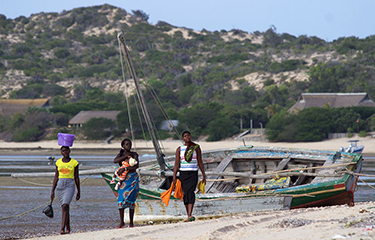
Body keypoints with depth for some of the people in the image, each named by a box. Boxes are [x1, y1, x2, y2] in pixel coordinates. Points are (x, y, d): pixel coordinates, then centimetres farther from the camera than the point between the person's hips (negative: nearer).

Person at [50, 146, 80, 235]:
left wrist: (79, 191, 8)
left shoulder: (74, 163, 2)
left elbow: (76, 178, 7)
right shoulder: (58, 162, 10)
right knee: (64, 208, 9)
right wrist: (52, 191, 8)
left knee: (65, 206, -19)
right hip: (60, 185, 4)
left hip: (70, 186, -4)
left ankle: (62, 228, -25)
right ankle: (68, 229, 20)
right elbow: (56, 177, 13)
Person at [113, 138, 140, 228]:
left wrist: (124, 169, -16)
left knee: (131, 199, -4)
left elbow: (136, 166, -9)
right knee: (121, 199, -8)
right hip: (123, 179, 2)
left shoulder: (134, 154, 5)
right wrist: (126, 156, -15)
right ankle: (121, 222, 0)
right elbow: (115, 160, -11)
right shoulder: (121, 155, 11)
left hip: (133, 178, -1)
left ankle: (131, 222, 2)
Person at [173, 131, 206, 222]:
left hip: (193, 174, -2)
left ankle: (190, 216, -29)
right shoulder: (179, 149, 7)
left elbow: (200, 162, 8)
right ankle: (188, 216, 12)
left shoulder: (196, 147, 6)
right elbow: (177, 163, 3)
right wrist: (174, 176, -7)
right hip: (183, 174, 2)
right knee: (185, 194, 2)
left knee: (190, 192, -19)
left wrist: (204, 176, 7)